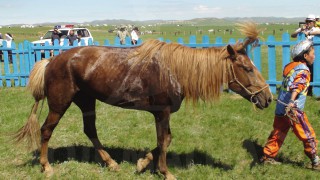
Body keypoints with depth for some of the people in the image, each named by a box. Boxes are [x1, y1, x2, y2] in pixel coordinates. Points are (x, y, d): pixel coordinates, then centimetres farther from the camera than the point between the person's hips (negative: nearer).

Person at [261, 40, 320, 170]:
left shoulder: (289, 67, 11)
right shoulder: (303, 70, -13)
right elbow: (297, 87, -29)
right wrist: (292, 103, -41)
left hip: (280, 109, 8)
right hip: (294, 110, -8)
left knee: (277, 134, 17)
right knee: (308, 135, 5)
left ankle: (268, 157, 22)